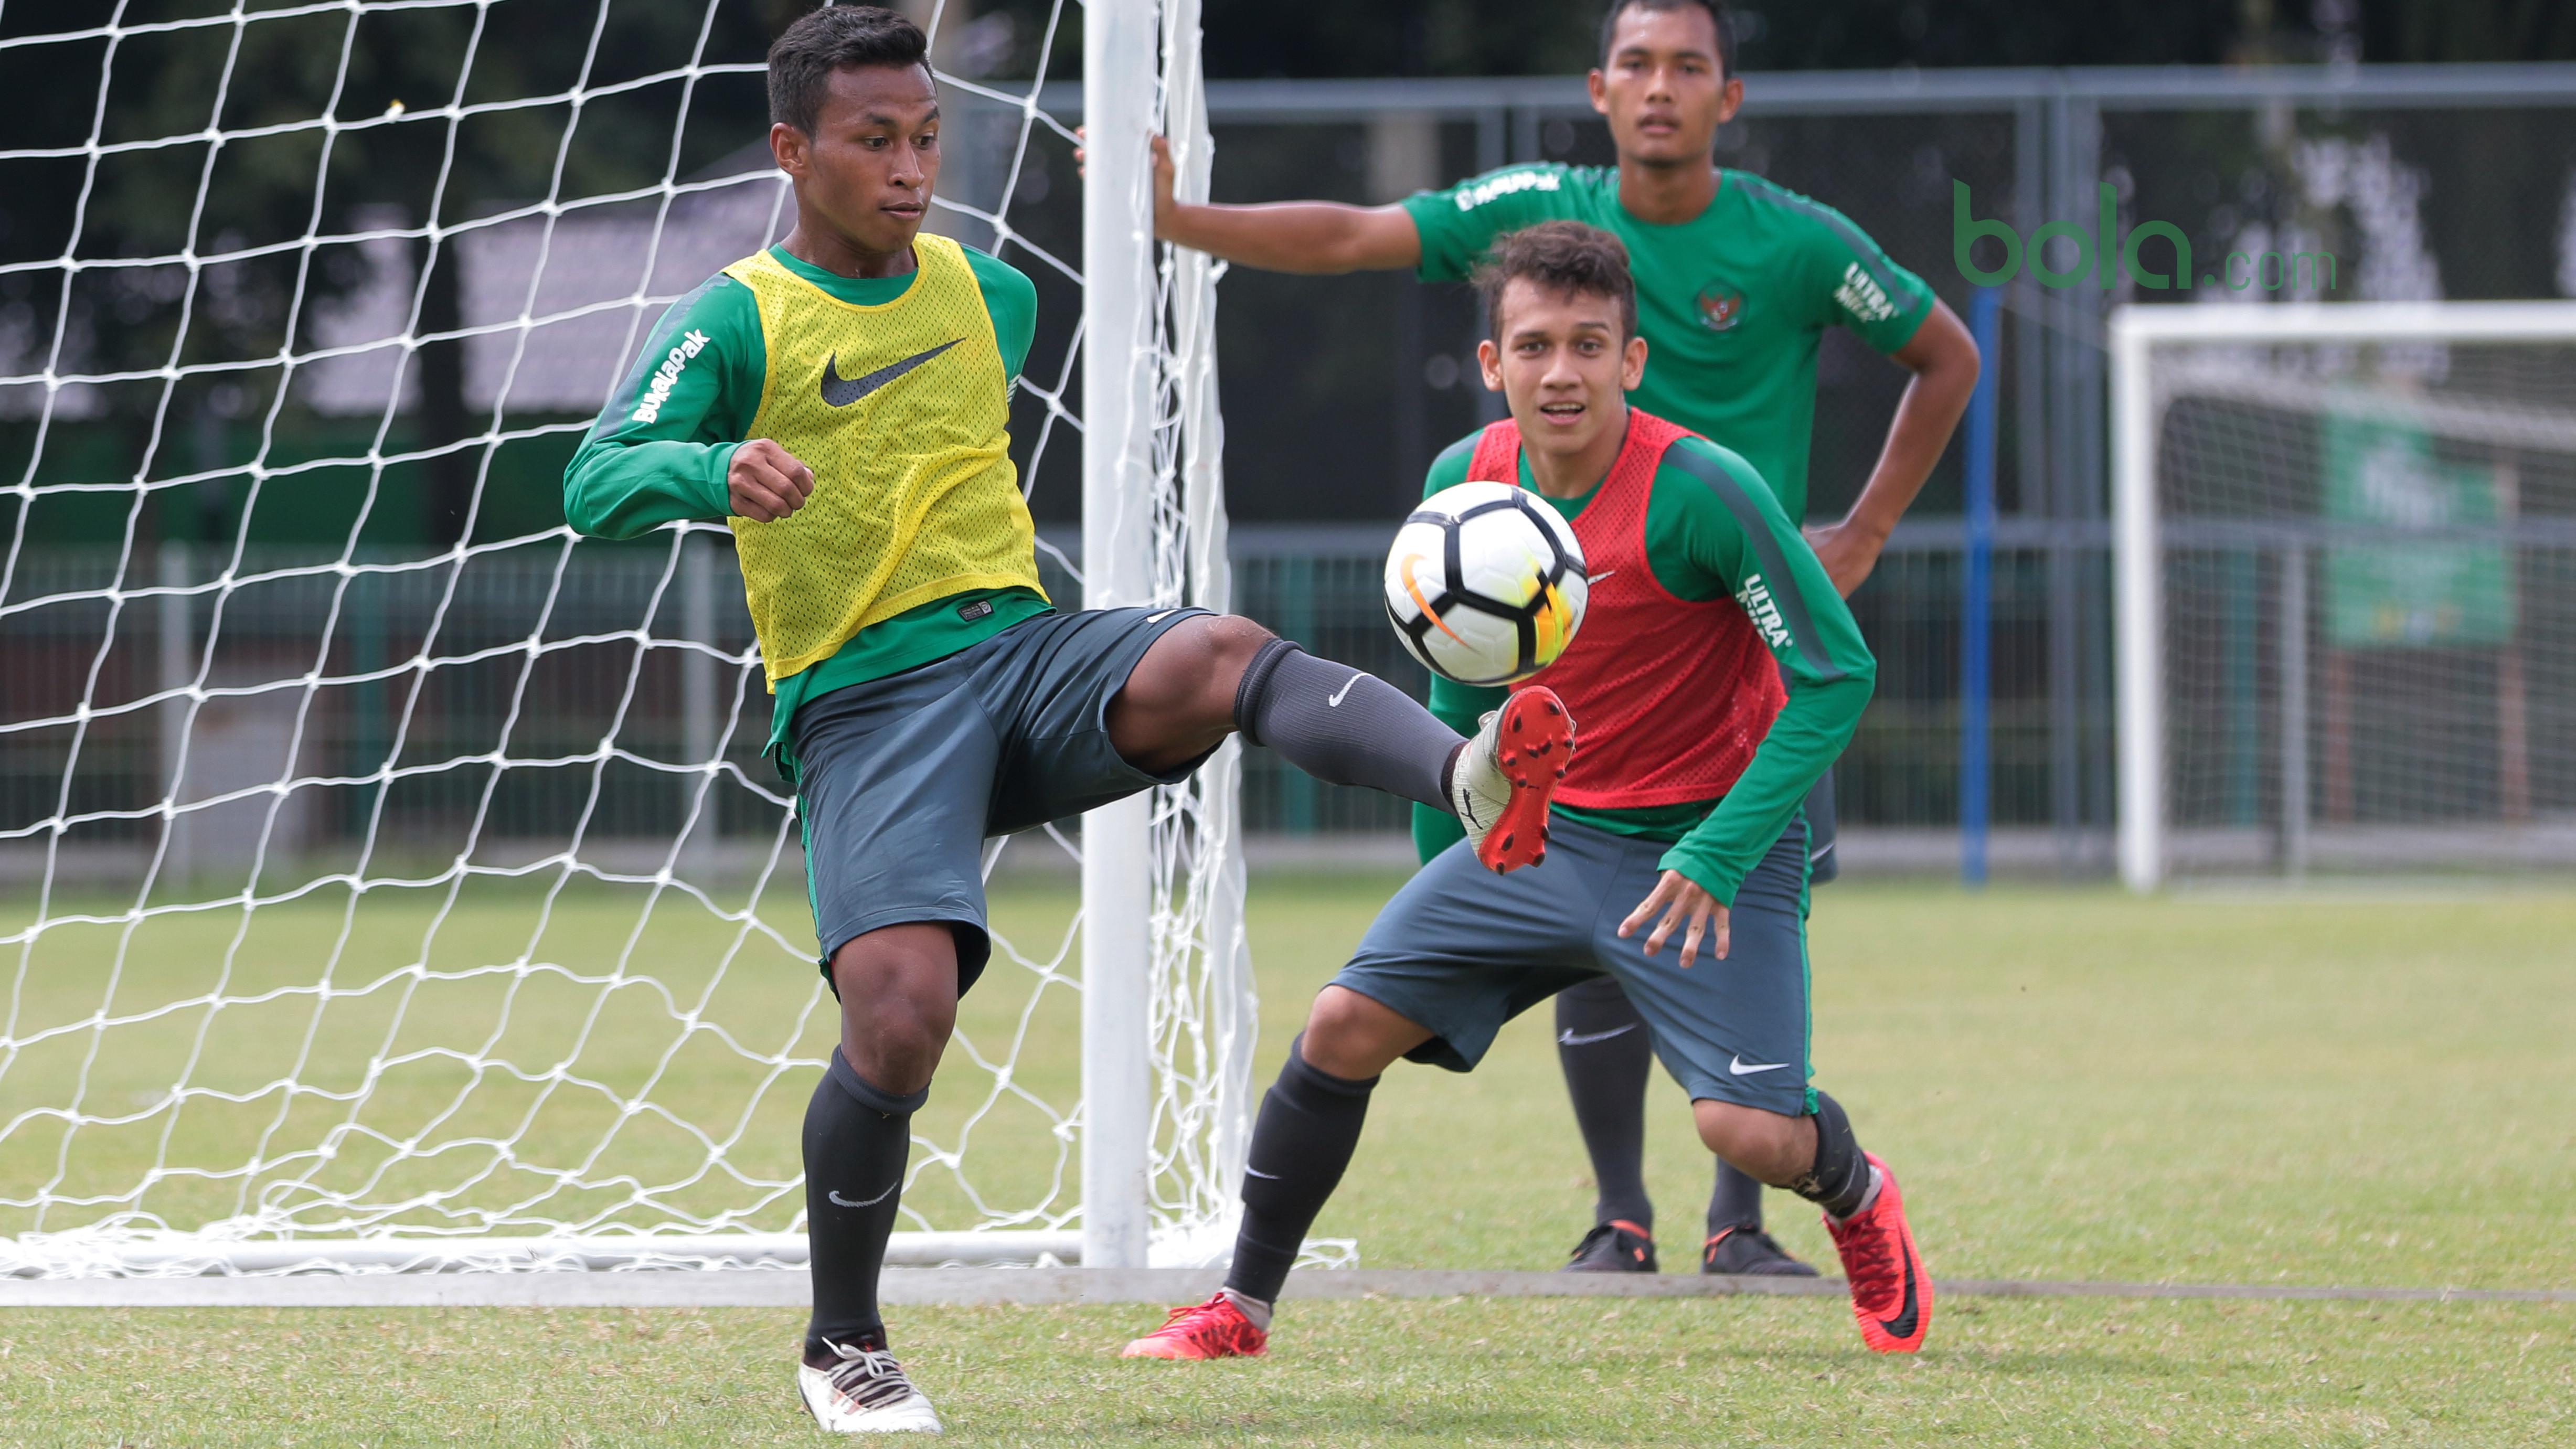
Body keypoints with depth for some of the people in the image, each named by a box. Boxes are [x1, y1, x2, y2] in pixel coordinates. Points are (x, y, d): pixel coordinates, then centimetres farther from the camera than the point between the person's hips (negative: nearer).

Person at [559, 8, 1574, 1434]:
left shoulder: (988, 290, 16)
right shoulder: (731, 322, -1)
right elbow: (595, 482, -15)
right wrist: (717, 471, -32)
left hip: (1022, 649, 4)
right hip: (860, 710, -4)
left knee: (1217, 657, -30)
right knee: (899, 1007, -22)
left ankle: (1473, 781, -59)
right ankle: (844, 1345, 0)